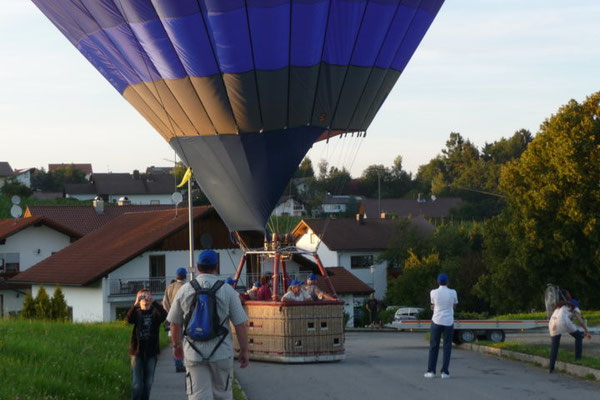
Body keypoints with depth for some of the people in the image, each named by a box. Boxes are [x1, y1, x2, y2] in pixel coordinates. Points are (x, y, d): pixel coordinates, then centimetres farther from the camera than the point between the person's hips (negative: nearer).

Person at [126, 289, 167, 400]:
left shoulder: (155, 313, 3)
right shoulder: (136, 313, 4)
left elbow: (164, 315, -20)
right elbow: (128, 319, -18)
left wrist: (153, 302, -26)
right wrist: (136, 304, -27)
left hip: (151, 352, 1)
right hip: (137, 351, -1)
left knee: (148, 383, 6)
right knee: (136, 385, -4)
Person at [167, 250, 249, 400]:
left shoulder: (184, 290, 2)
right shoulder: (227, 290, -5)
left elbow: (175, 323, 10)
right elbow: (240, 324, -6)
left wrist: (176, 345, 26)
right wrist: (244, 351, 4)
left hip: (194, 353, 1)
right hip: (222, 353, -1)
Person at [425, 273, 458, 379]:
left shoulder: (433, 292, -5)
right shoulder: (453, 292, -3)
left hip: (436, 322, 0)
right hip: (448, 322, 0)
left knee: (433, 346, 8)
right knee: (447, 347, 5)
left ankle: (431, 371, 5)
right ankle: (445, 371, 0)